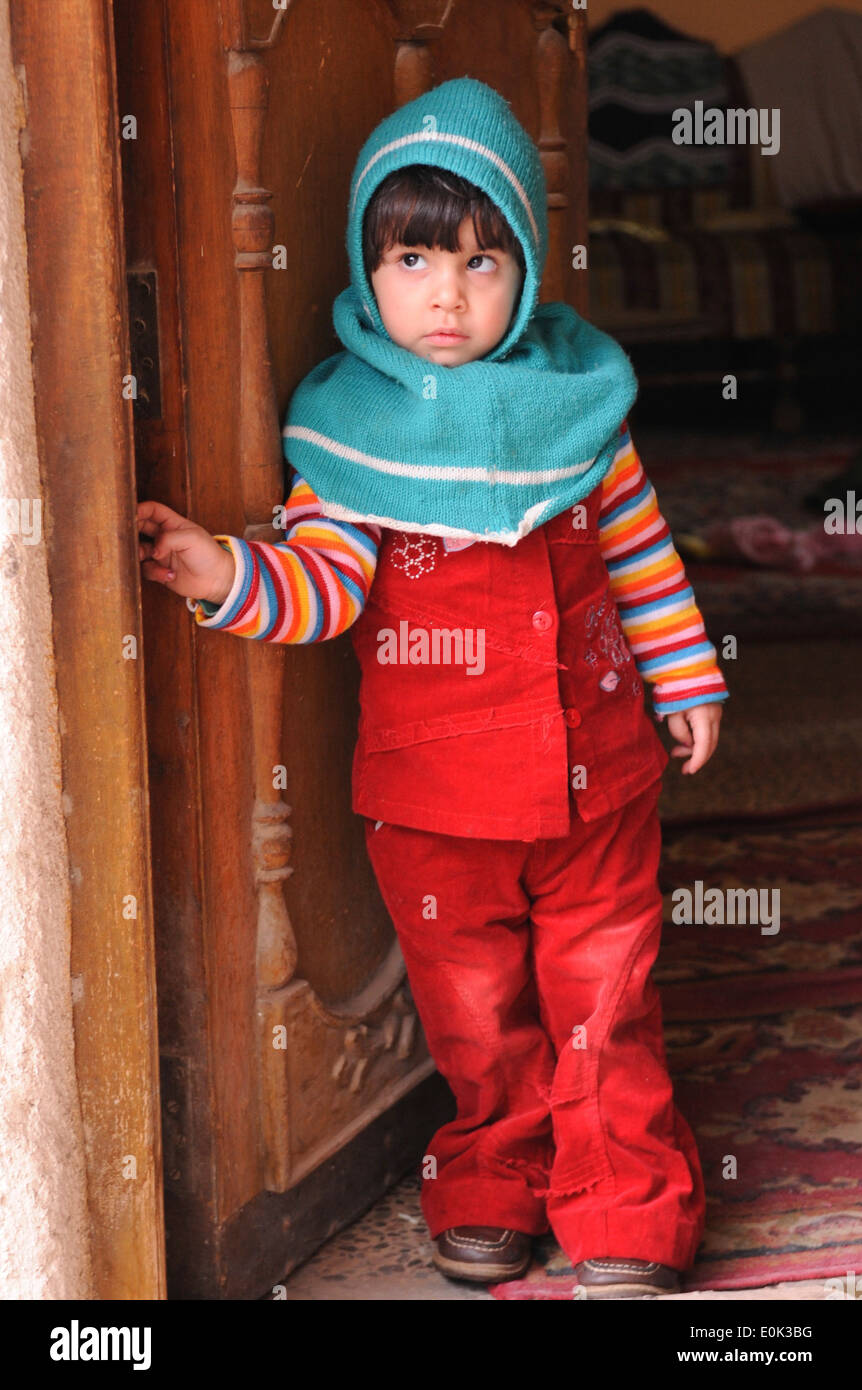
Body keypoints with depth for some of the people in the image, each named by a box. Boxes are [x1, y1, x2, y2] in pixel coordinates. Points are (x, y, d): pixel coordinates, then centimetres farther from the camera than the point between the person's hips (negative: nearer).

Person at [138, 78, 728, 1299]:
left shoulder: (576, 394, -1)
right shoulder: (351, 421, -8)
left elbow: (641, 549, 9)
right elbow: (325, 579, -14)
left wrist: (688, 680, 14)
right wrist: (228, 577, -32)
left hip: (596, 774, 1)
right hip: (437, 794, -1)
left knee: (605, 1006, 9)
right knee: (477, 1016, 14)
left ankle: (630, 1214, 23)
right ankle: (493, 1189, 34)